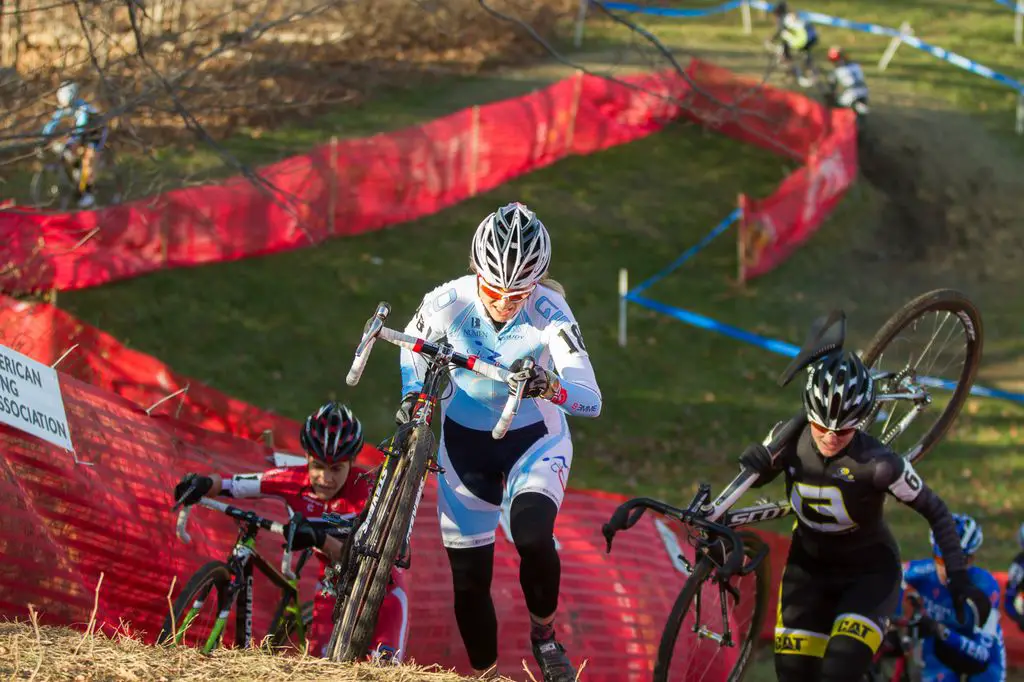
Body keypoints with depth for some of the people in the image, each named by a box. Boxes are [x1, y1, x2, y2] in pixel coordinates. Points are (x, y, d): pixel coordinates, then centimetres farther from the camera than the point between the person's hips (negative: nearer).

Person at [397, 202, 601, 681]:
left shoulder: (549, 313, -26)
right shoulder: (448, 302, -21)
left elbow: (591, 399, -34)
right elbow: (412, 346, 3)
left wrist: (548, 386, -53)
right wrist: (412, 395, -14)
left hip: (534, 439, -2)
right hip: (465, 441, 2)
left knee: (532, 536, -29)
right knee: (469, 577, 3)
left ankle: (544, 634, 0)